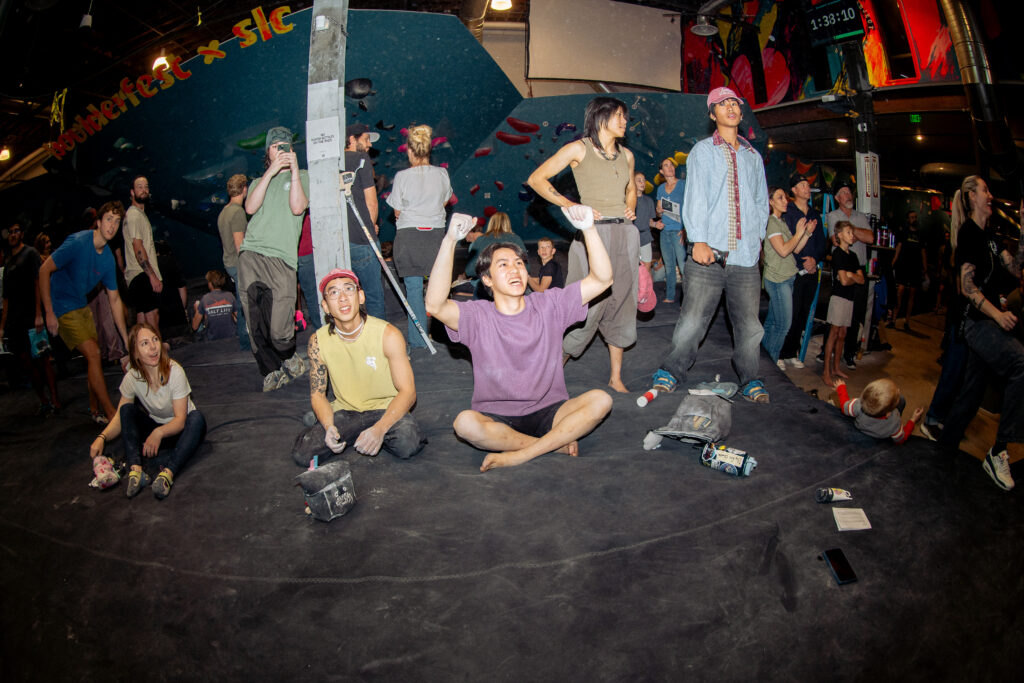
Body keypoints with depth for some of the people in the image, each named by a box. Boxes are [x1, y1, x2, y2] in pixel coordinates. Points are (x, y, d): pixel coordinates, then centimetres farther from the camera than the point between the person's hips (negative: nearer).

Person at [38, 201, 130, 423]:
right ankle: (110, 413, -7)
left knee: (94, 359, 8)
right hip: (62, 308, -7)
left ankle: (97, 412, 21)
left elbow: (114, 299, 5)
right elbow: (44, 270, -18)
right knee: (93, 354, -14)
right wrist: (49, 313, -19)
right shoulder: (77, 243, -21)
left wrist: (126, 339, 4)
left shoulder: (108, 257, 0)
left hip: (82, 307, 7)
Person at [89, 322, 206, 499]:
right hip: (154, 428, 3)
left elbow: (180, 419, -22)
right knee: (127, 409, -19)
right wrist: (102, 437, -24)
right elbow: (121, 417, -5)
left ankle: (167, 473, -49)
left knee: (197, 418, -33)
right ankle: (135, 469, -34)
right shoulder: (132, 378, -11)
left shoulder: (174, 371, -22)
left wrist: (159, 432, -41)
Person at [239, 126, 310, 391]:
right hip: (251, 254, 3)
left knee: (279, 330, -9)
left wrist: (294, 170, -2)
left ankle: (289, 359, 20)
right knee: (255, 323, -5)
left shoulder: (302, 177, 17)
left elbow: (297, 207, -3)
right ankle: (271, 370, 8)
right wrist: (271, 172, -1)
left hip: (281, 258, -3)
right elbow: (250, 207, 3)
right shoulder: (258, 182, 26)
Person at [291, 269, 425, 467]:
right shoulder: (318, 341, -8)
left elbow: (407, 391, -16)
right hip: (344, 411, 2)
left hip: (386, 408, -2)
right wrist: (329, 427, -19)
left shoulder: (388, 335, -17)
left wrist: (379, 429, -31)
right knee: (302, 454, -20)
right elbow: (317, 393, 1)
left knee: (408, 445, -32)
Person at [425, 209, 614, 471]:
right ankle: (556, 444, -17)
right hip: (496, 418, -1)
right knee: (465, 423, -34)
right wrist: (450, 241, -30)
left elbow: (601, 279, -4)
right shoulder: (477, 316, -4)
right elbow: (435, 306, -24)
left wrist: (588, 228, -18)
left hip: (548, 414, 2)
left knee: (600, 400, -23)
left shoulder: (549, 305, 2)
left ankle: (519, 455, -22)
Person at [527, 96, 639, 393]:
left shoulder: (626, 155, 15)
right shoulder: (579, 149, -1)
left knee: (621, 305, 8)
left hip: (625, 234, 6)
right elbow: (536, 179, -4)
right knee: (587, 308, -7)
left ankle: (616, 377, 18)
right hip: (594, 233, -6)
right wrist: (573, 207, -11)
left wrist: (631, 208, 10)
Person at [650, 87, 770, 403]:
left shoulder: (753, 156, 20)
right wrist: (699, 241, -13)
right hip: (709, 253, -3)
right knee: (692, 321, -6)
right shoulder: (702, 151, 9)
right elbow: (695, 196, -1)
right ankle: (671, 371, 12)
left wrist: (757, 236, 9)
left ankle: (749, 378, 20)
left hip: (746, 256, 3)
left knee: (749, 325, 4)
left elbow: (762, 201, 23)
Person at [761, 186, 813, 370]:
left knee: (772, 320, 14)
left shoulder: (781, 222, 16)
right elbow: (783, 250, -21)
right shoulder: (770, 222, -13)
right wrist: (799, 233, -12)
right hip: (777, 279, -9)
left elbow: (795, 249, 14)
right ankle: (773, 356, 11)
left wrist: (807, 233, 4)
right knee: (784, 322, -3)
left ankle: (765, 350, 24)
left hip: (787, 278, 9)